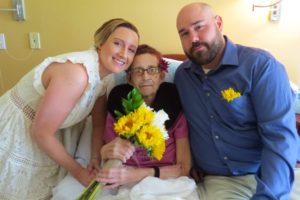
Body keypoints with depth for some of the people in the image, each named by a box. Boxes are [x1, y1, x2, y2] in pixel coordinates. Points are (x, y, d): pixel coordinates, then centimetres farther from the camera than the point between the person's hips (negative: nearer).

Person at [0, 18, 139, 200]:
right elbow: (41, 132, -28)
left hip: (46, 140, 7)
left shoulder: (104, 74, -6)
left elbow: (100, 122, 4)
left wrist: (97, 159, -9)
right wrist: (78, 171, -18)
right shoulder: (76, 73, -33)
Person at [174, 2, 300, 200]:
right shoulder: (181, 75, 4)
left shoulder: (261, 64, -11)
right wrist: (190, 166, 1)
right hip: (218, 181, 3)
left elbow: (280, 137, -17)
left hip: (271, 177, -2)